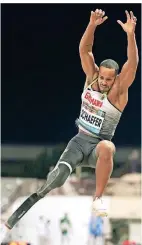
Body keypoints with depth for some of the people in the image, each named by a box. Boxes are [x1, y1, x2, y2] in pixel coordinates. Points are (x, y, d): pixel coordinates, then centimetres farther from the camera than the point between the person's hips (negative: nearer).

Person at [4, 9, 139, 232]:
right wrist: (92, 25, -28)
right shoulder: (91, 77, -2)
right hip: (80, 141, 3)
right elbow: (84, 50, -12)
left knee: (107, 147, -41)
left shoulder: (119, 90, -13)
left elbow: (133, 63, -28)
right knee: (56, 178, -21)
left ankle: (98, 198, -28)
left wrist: (130, 35, -41)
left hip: (98, 145, -3)